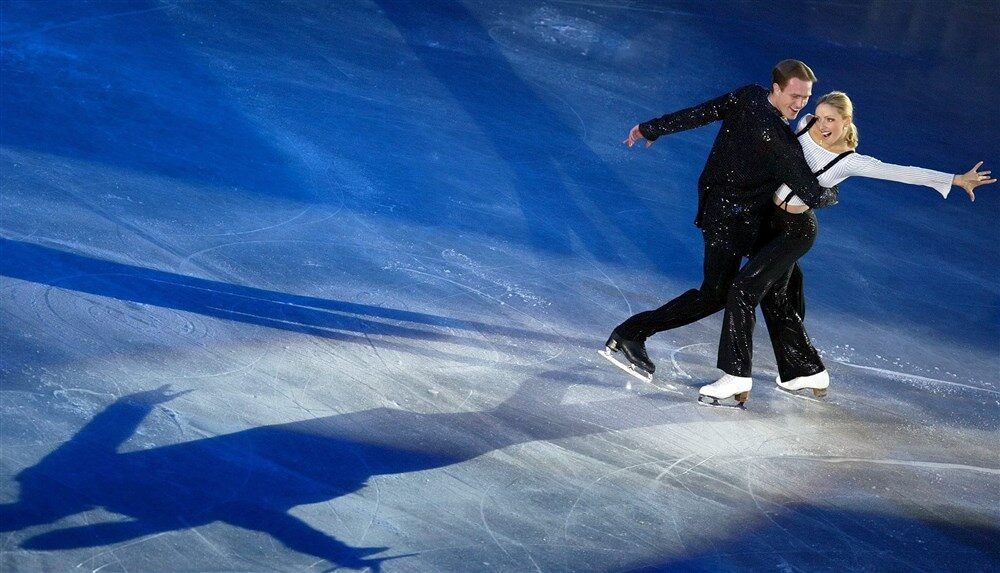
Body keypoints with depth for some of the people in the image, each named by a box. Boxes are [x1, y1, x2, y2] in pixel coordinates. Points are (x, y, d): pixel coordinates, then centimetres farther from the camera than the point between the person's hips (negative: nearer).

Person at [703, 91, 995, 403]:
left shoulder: (850, 162, -15)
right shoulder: (804, 126, -1)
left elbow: (900, 172, -20)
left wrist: (957, 179, -24)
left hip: (795, 230, -6)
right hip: (770, 221, 7)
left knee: (744, 288, -18)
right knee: (774, 298, 15)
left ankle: (737, 375, -15)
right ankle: (808, 371, 30)